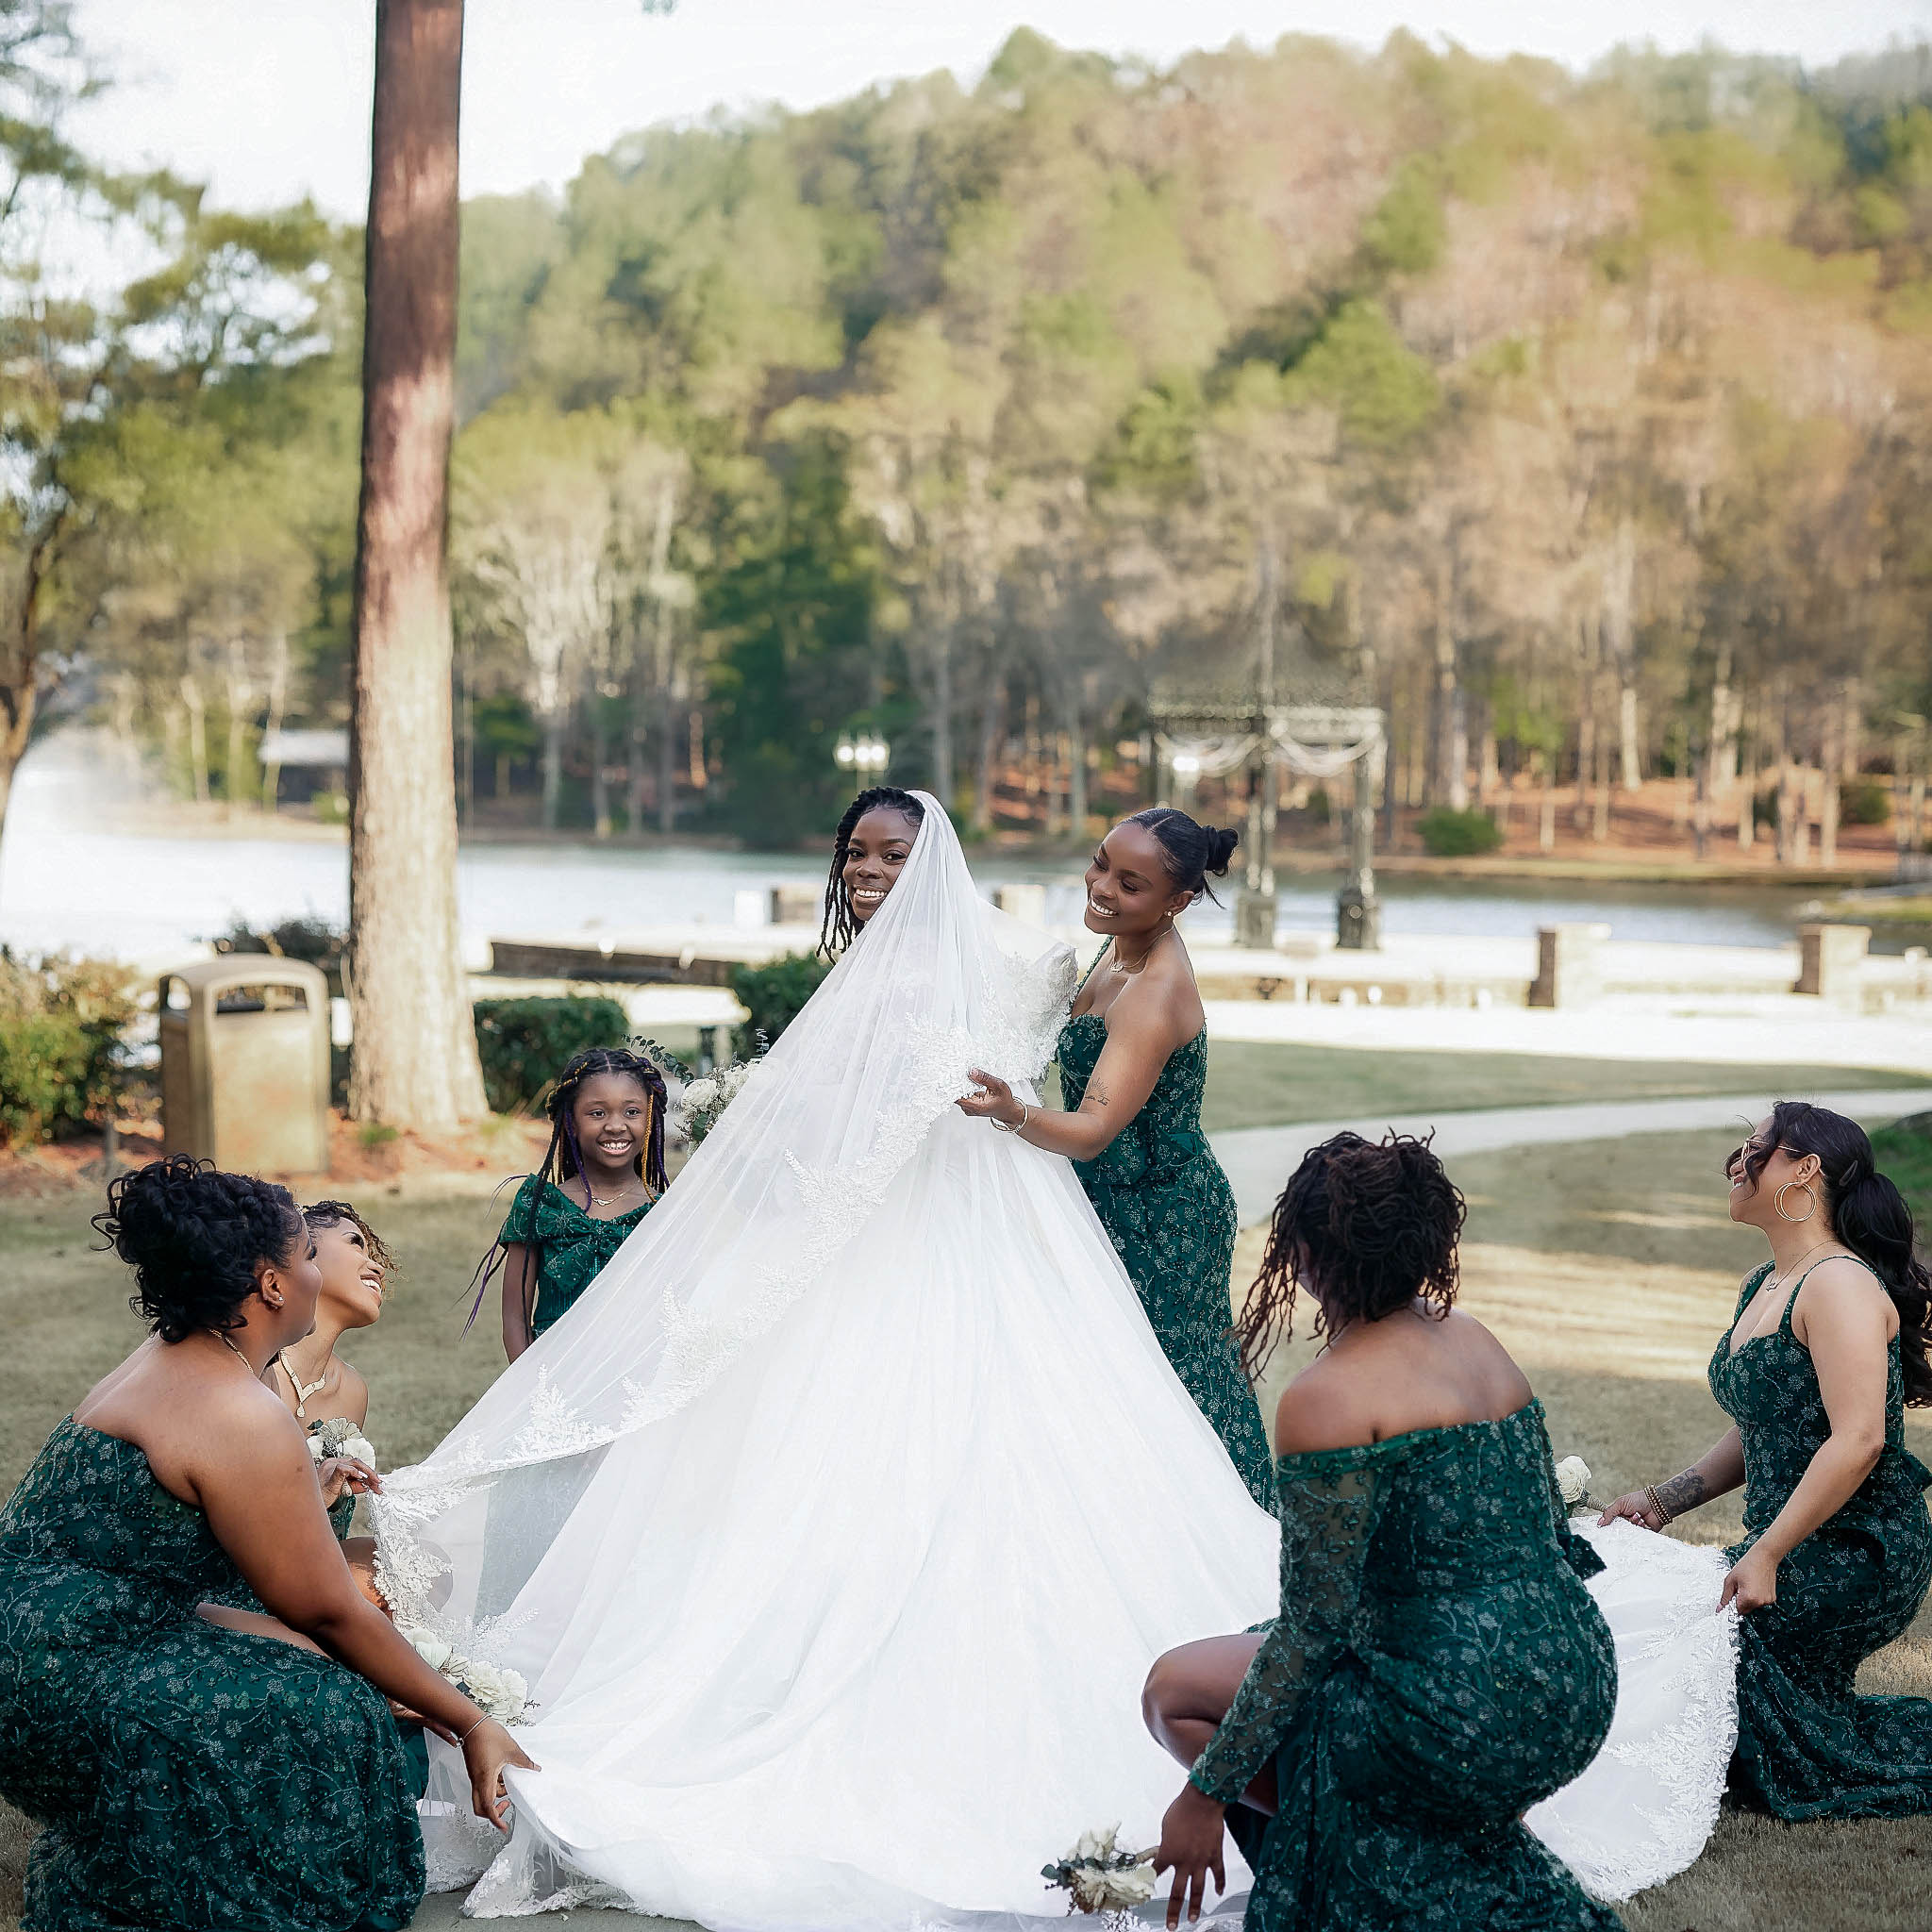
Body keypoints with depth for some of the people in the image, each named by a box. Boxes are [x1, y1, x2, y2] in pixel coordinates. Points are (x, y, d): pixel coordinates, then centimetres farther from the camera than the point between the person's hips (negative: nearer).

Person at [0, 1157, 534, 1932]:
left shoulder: (161, 1365, 12)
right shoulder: (245, 1422, -19)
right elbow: (328, 1612, -12)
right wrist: (472, 1725, -6)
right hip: (62, 1686, -10)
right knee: (321, 1709, -15)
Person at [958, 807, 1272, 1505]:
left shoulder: (1156, 993, -27)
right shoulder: (1126, 947, 2)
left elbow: (1095, 1128, -36)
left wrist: (1013, 1112, -52)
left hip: (1154, 1222, -10)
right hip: (1125, 1206, 10)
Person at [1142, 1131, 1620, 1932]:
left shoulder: (1327, 1398, -15)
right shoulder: (1477, 1341, 7)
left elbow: (1312, 1630, -15)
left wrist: (1205, 1795, -7)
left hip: (1474, 1725, -9)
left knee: (1176, 1688, 10)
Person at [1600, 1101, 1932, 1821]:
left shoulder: (1841, 1286, -15)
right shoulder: (1762, 1287, 14)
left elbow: (1857, 1441, -24)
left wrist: (1765, 1557, -25)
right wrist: (1661, 1501, 8)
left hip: (1860, 1553, -9)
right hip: (1789, 1549, 9)